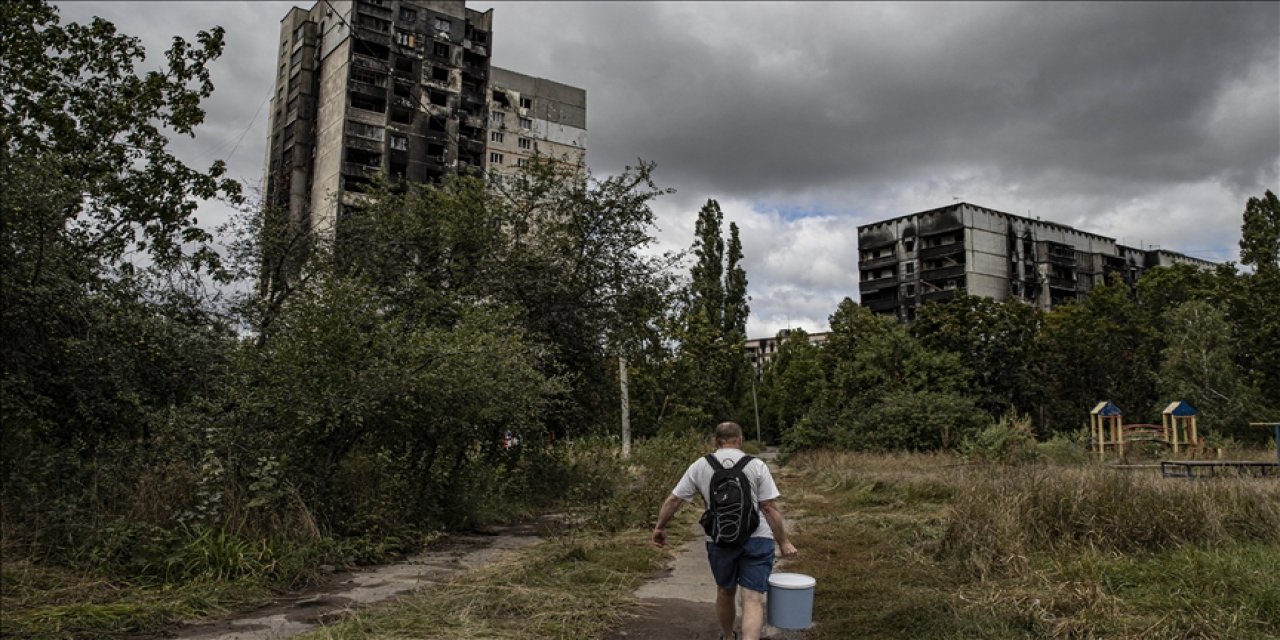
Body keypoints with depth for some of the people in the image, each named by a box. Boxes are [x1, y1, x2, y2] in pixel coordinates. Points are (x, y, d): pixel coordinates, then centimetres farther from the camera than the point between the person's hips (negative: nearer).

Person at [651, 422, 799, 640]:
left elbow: (673, 500, 5)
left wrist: (660, 527, 19)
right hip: (757, 539, -2)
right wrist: (783, 542, 3)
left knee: (725, 592, 23)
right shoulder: (757, 465, 0)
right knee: (753, 600, -3)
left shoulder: (700, 466, 5)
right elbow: (770, 508, -4)